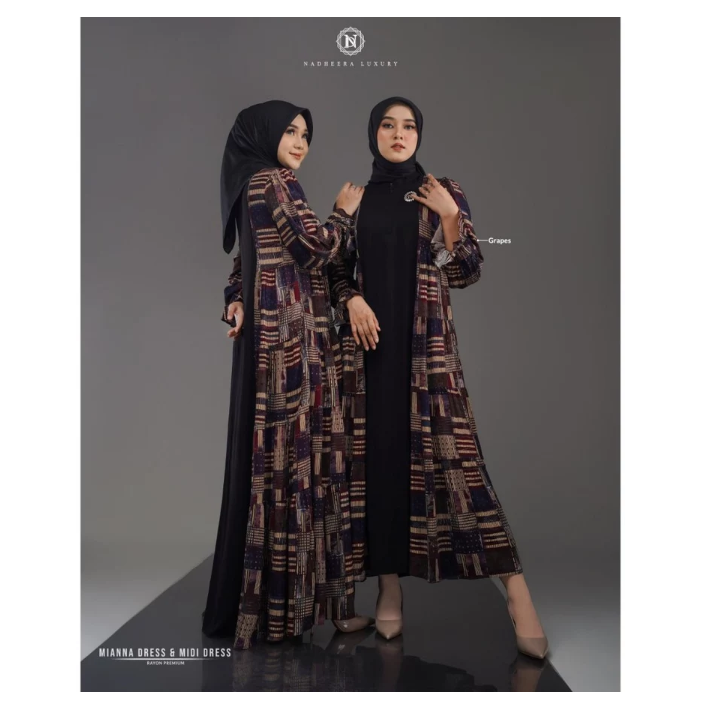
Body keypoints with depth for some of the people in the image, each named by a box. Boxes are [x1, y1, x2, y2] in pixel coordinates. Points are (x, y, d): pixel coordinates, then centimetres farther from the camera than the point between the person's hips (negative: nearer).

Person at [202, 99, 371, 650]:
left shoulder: (252, 185, 22)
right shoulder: (273, 181, -6)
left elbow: (244, 263, 18)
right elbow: (319, 247, -13)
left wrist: (236, 302, 2)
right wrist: (345, 210, 4)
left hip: (269, 332, 9)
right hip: (293, 333, -9)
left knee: (270, 455, 10)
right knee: (297, 451, -7)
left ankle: (253, 599, 19)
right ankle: (291, 602, 1)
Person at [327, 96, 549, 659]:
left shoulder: (444, 193, 7)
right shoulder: (356, 199, 12)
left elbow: (468, 272, 2)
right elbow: (337, 269, 14)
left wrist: (450, 217, -11)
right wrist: (352, 302, -6)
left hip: (426, 342, -2)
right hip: (369, 343, 3)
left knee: (452, 452, -10)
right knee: (378, 453, 2)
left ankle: (518, 592, -3)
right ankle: (390, 587, 13)